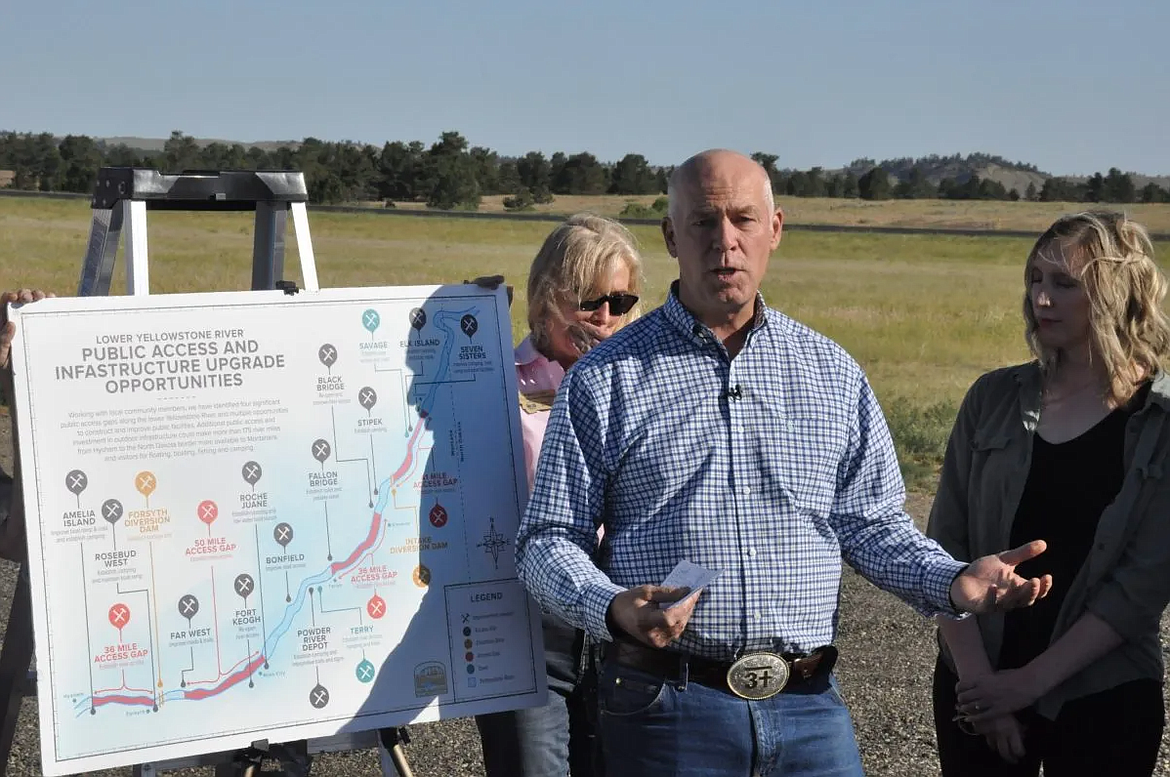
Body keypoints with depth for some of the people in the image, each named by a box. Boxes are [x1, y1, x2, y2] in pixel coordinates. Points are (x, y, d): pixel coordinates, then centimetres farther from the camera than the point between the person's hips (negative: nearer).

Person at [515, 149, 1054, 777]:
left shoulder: (833, 373, 10)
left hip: (808, 704, 3)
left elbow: (870, 523, 12)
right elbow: (549, 538, 0)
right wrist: (612, 609, -20)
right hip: (668, 707, -2)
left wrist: (954, 581, -6)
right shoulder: (605, 378, 0)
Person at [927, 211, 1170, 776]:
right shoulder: (994, 399, 0)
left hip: (1104, 702, -2)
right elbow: (944, 545, -2)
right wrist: (978, 677, -12)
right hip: (974, 689, 2)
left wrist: (1032, 681, -15)